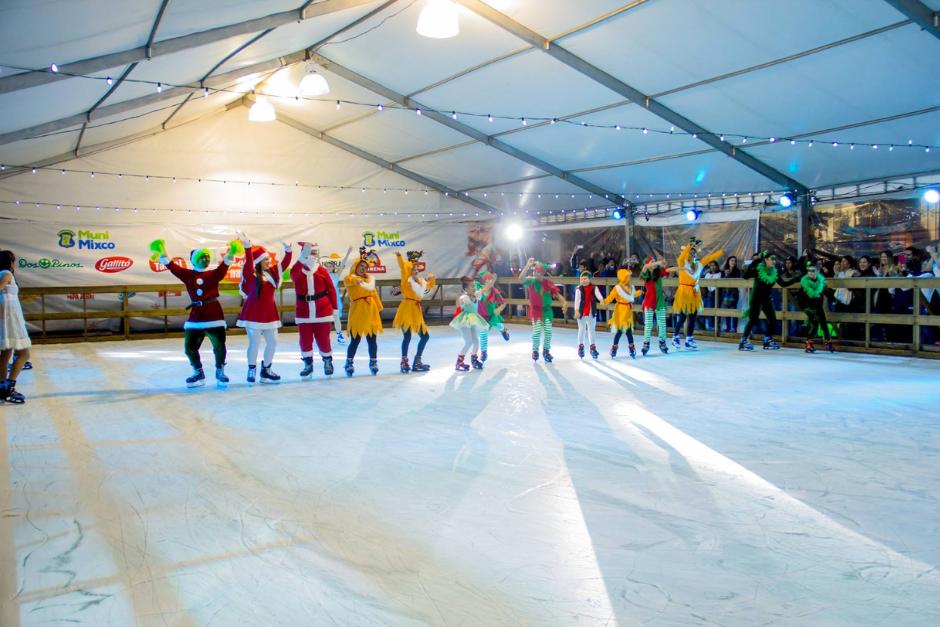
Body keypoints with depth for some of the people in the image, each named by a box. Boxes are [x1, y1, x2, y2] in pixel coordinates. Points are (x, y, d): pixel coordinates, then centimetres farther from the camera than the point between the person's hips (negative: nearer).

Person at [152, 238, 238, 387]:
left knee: (219, 345, -4)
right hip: (195, 315, 2)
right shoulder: (188, 275, 9)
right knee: (189, 347, 6)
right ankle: (198, 373, 25)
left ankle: (220, 372, 17)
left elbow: (224, 266, -11)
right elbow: (173, 267, 1)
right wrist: (162, 252, -11)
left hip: (214, 314, -2)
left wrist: (231, 253, -27)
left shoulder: (214, 274, 5)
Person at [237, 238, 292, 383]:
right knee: (255, 342, -3)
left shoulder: (273, 271, 7)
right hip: (254, 312, -6)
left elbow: (285, 263, 4)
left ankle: (266, 369, 23)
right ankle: (252, 370, 12)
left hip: (270, 312, 6)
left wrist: (288, 250, -11)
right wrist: (247, 248, -41)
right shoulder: (251, 274, -10)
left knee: (273, 341, 9)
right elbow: (248, 262, -27)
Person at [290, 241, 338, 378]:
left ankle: (327, 362, 24)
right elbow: (294, 273, -28)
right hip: (303, 312, 1)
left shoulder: (322, 271, -1)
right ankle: (308, 364, 20)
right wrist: (302, 257, -33)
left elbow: (331, 290, 0)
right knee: (305, 340, 5)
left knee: (323, 339, 5)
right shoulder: (297, 272, -1)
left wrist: (334, 308, -2)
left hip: (322, 310, -1)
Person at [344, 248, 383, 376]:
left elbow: (374, 292, 15)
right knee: (355, 339, -3)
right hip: (357, 310, -4)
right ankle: (349, 363, 11)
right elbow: (352, 280, -21)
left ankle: (373, 362, 20)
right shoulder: (349, 278, 0)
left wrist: (379, 308, 8)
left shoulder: (370, 278, 17)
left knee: (372, 339, 7)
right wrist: (357, 280, -39)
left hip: (371, 310, 4)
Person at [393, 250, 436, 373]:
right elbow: (403, 267, -20)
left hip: (417, 310, 8)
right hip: (407, 309, -8)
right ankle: (404, 362, -7)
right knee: (407, 337, -13)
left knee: (425, 336, 10)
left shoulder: (421, 281, 15)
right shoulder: (407, 279, -4)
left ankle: (417, 362, 19)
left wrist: (431, 279, 12)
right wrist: (399, 256, -36)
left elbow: (429, 286, 33)